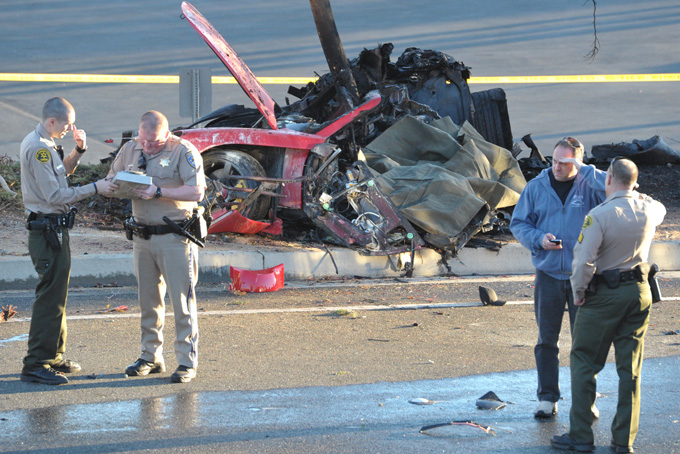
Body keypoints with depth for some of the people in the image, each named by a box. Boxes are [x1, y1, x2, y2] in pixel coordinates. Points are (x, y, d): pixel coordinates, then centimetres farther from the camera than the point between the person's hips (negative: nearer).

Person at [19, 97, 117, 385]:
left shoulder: (45, 144, 12)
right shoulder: (37, 148, -19)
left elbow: (63, 172, 26)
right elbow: (55, 195, -22)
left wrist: (78, 150, 9)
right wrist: (94, 188, -18)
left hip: (55, 229, 11)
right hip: (47, 229, -11)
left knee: (56, 294, 17)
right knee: (50, 296, -9)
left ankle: (54, 357, 26)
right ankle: (36, 364, -5)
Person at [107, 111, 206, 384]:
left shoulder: (183, 151, -9)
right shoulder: (130, 149, 8)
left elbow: (197, 191, -18)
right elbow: (110, 181, 16)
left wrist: (158, 192, -23)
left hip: (175, 237, -6)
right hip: (142, 236, 6)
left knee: (182, 299, -3)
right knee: (148, 299, 12)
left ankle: (187, 361, 3)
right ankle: (151, 357, 23)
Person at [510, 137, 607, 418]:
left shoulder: (589, 186, -4)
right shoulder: (536, 187, 2)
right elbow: (518, 223, 7)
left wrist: (583, 170, -21)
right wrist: (538, 239, -12)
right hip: (548, 275, 2)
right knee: (546, 339, 6)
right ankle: (547, 398, 15)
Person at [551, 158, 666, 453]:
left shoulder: (599, 215, -18)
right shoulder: (649, 209, 0)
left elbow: (584, 261, -21)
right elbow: (661, 211, 27)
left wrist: (578, 292, -6)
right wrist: (633, 194, 34)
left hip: (604, 294, -5)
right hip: (640, 291, 5)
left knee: (584, 362, 5)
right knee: (630, 368, 9)